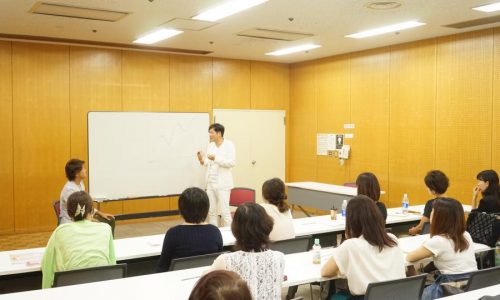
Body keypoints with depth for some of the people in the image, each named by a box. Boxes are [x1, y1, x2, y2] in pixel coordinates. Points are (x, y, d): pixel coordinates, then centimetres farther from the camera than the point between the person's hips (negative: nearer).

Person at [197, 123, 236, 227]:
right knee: (211, 211, 11)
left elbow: (232, 162, -16)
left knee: (224, 211, -5)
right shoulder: (210, 145, 10)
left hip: (222, 183, -6)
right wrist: (202, 160, -8)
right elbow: (209, 163, 12)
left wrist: (216, 158, -23)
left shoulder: (229, 145, -6)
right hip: (210, 183, 6)